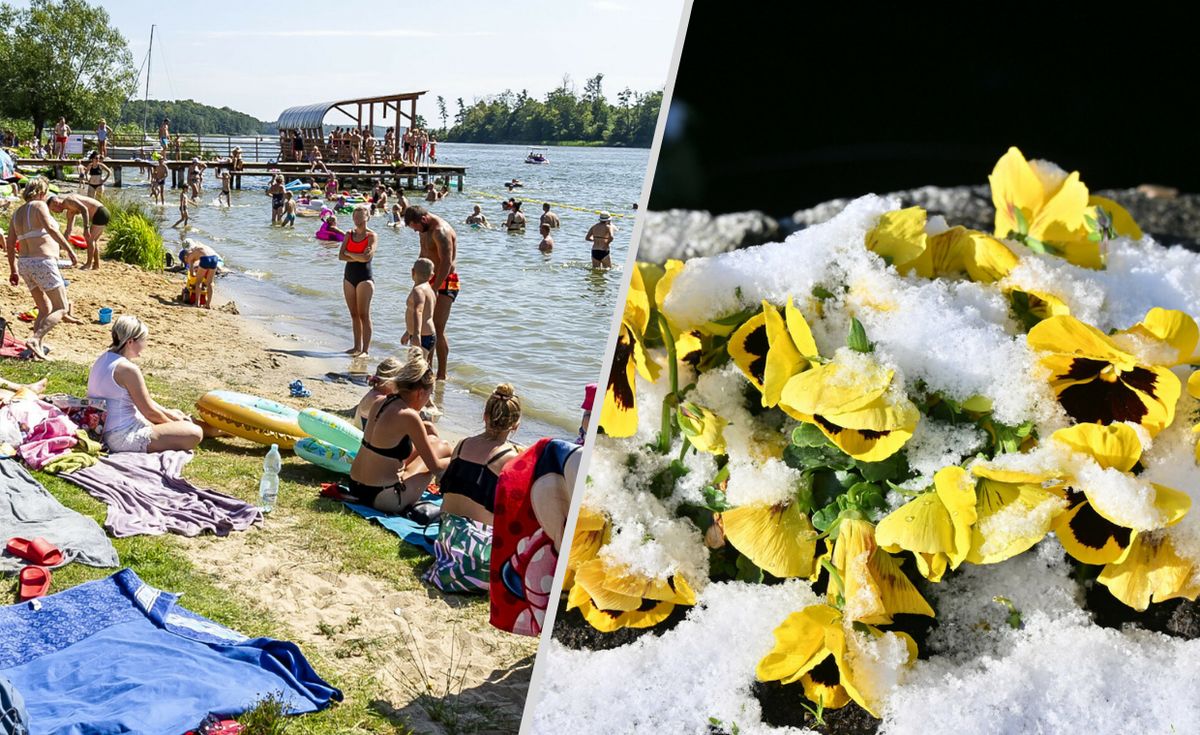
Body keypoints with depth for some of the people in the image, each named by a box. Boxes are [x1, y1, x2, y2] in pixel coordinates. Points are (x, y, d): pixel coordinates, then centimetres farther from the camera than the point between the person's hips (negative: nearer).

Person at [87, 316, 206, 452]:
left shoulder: (103, 359, 7)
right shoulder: (128, 369, -22)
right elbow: (149, 411, -13)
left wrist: (169, 413, 14)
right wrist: (172, 421, 5)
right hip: (123, 439, -11)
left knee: (176, 414, 24)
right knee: (194, 434, -13)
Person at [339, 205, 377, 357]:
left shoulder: (371, 236, -5)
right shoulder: (349, 234, 10)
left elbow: (367, 257, -19)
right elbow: (341, 256, 0)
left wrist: (349, 253, -7)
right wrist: (358, 257, -12)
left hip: (364, 277, -6)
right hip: (349, 276, 6)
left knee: (364, 314, -6)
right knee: (354, 314, 10)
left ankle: (365, 349, -3)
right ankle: (357, 347, 17)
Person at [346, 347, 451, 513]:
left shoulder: (381, 403, 3)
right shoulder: (408, 416, -19)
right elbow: (435, 466, -10)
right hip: (381, 497, -8)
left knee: (431, 441, 19)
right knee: (441, 447, 8)